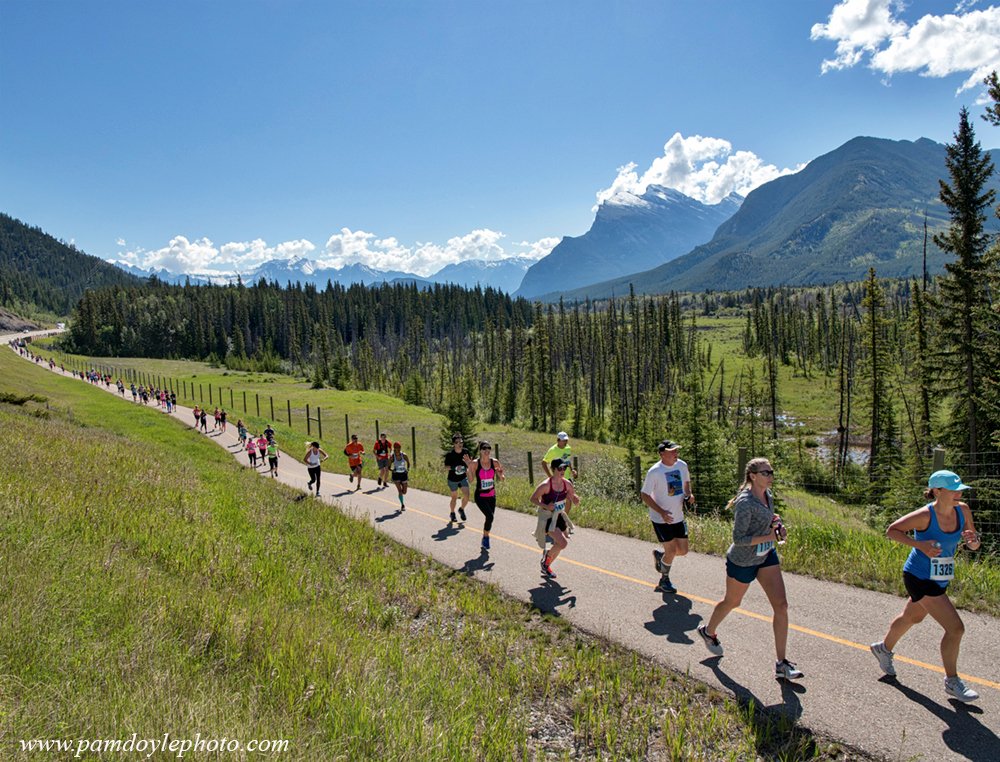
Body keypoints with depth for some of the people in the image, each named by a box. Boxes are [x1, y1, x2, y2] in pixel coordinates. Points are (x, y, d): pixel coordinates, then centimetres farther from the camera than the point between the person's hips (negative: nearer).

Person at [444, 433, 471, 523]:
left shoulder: (465, 452, -8)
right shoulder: (450, 454, -18)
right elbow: (445, 467, -14)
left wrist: (468, 461, -21)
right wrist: (453, 467, -32)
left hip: (463, 478, 2)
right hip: (452, 479, -2)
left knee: (466, 496, -10)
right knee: (454, 498, 9)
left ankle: (461, 510, 21)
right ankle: (452, 514, 36)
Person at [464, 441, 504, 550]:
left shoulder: (495, 462, -5)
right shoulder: (475, 463, -12)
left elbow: (501, 480, 3)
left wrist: (501, 474, -19)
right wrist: (469, 467, -24)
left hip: (492, 496, 4)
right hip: (480, 496, -4)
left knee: (489, 518, 11)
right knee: (490, 516, -21)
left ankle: (485, 540, 37)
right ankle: (486, 537, 4)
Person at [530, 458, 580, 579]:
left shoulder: (567, 483, -5)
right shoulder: (545, 485, -22)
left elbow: (576, 502, 4)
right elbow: (533, 499, -14)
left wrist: (575, 498, -20)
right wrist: (546, 506, -28)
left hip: (559, 516, 7)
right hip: (547, 518, -7)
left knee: (559, 544, 13)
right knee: (563, 543, -19)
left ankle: (546, 567, 36)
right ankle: (547, 555, 11)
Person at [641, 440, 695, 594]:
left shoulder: (682, 465, -2)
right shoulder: (654, 472, -20)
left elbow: (686, 481, 18)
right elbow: (644, 495, -15)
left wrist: (689, 494, -4)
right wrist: (661, 512, -23)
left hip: (678, 517, 6)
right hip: (661, 519, -6)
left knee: (683, 551, 9)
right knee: (671, 551, -3)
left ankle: (659, 556, 39)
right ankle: (664, 581, 23)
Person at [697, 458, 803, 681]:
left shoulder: (767, 495, 0)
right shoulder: (745, 502, -26)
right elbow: (739, 538, -26)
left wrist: (776, 521, 0)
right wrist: (768, 537, -26)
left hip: (767, 556, 7)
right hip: (743, 560, -7)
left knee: (781, 604, -3)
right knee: (732, 602, 16)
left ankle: (782, 664, 4)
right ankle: (708, 631, 46)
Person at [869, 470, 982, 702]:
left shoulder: (963, 510, -5)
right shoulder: (925, 515, -24)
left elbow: (974, 546, 4)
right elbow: (891, 530, -15)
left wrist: (972, 540, -19)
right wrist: (919, 544, -27)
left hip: (939, 579, 8)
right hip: (920, 579, -8)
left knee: (912, 617, 26)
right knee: (955, 628, -9)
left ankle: (884, 648, 50)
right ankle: (952, 682, 10)